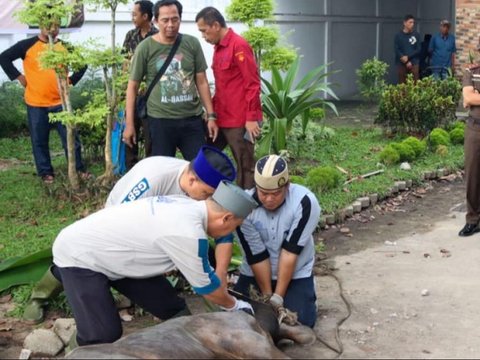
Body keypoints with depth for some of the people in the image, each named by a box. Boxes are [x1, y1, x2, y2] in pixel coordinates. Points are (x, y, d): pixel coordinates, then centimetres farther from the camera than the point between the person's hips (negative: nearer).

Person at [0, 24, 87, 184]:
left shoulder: (65, 46, 5)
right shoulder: (28, 45, -3)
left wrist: (71, 80, 7)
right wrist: (19, 77, -5)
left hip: (59, 102, 1)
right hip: (36, 103, -1)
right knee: (39, 141, 6)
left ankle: (79, 169, 15)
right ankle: (46, 172, 18)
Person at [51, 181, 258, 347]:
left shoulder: (188, 206, -3)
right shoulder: (188, 232, -31)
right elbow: (204, 285, -14)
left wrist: (222, 292, 22)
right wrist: (233, 306, 3)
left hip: (105, 249, 9)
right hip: (77, 255, -9)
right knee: (104, 335, -20)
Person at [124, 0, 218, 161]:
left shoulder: (192, 44, 2)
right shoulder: (145, 48, -4)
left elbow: (202, 81, 8)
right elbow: (133, 86, 1)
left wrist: (211, 116, 5)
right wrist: (129, 124, -1)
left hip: (192, 119, 2)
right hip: (160, 120, -2)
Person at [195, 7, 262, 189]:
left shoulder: (239, 46, -14)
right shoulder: (218, 47, 12)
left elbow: (252, 84, -16)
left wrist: (251, 118, -18)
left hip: (239, 120, -9)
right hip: (221, 118, 9)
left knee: (245, 166, 2)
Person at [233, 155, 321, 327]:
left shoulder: (305, 202, -27)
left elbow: (290, 251, -24)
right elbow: (257, 256, -18)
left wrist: (278, 297, -22)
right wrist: (268, 297, -15)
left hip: (296, 272, -1)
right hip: (254, 272, 1)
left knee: (301, 321, -15)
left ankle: (304, 293, 18)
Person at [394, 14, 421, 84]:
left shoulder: (416, 35, 7)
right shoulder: (398, 35, 3)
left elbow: (418, 50, 3)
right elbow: (397, 50, -2)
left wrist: (408, 56, -11)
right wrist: (406, 62, -10)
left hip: (414, 64, 1)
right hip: (401, 64, -1)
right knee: (402, 84, 0)